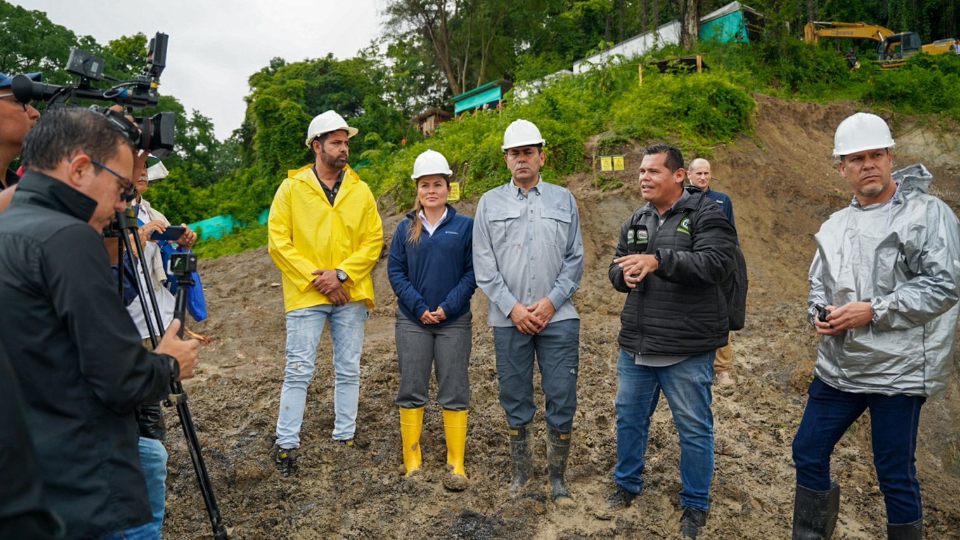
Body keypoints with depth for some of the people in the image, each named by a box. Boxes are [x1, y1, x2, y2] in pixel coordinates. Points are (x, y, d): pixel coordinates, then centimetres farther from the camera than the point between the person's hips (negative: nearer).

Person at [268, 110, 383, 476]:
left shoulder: (360, 191, 7)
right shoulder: (292, 188, 1)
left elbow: (373, 240, 2)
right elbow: (278, 242, -4)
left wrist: (341, 274, -11)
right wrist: (313, 278, -12)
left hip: (350, 295, 3)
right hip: (305, 295, -2)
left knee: (348, 371, 10)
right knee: (298, 372, 0)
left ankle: (345, 438, 23)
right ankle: (286, 445, 11)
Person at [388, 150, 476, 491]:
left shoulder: (465, 226, 1)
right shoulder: (405, 228, 5)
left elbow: (472, 271, -2)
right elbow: (395, 271, 2)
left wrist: (448, 307, -12)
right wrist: (418, 306, -10)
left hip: (454, 321, -1)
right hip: (412, 321, 2)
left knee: (454, 392, 3)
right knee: (411, 390, 6)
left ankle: (456, 465, 12)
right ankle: (411, 461, 16)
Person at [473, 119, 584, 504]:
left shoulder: (563, 200, 9)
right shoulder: (490, 202, 6)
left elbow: (575, 259, 6)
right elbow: (483, 265, 1)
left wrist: (551, 302, -7)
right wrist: (512, 307, -8)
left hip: (558, 316, 0)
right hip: (509, 318, 0)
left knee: (562, 401, 1)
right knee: (515, 401, 10)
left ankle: (557, 477, 18)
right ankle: (520, 471, 27)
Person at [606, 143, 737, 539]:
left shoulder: (706, 214, -8)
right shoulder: (635, 222, 11)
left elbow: (717, 263, -23)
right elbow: (616, 269, 15)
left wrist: (658, 260, -32)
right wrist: (624, 275, -10)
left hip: (686, 350, -6)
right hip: (635, 345, 6)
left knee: (694, 428, 8)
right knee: (629, 416, 17)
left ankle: (695, 505, 26)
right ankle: (627, 483, 38)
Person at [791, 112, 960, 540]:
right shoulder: (834, 226, 10)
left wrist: (871, 310, -19)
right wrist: (819, 314, -2)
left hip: (897, 370, -6)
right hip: (837, 367, 6)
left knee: (895, 474, 5)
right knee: (808, 452, 13)